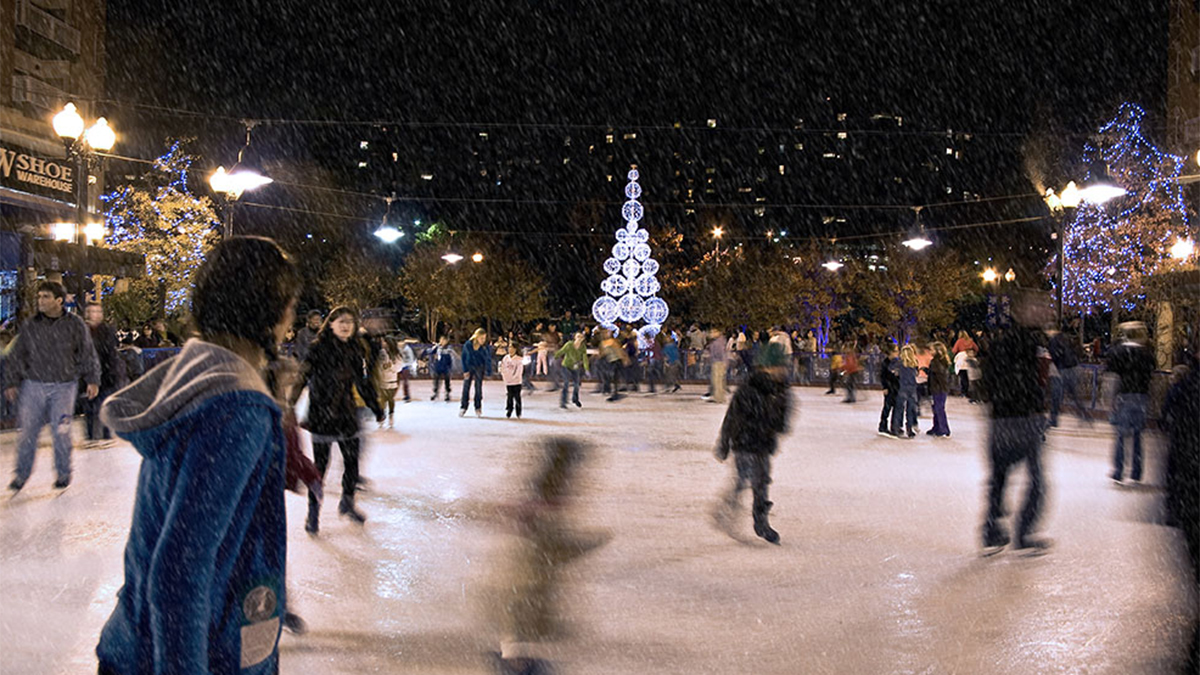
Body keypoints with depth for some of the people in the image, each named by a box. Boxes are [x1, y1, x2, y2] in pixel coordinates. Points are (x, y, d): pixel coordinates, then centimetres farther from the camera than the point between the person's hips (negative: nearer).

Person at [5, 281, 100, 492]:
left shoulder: (75, 325, -1)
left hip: (64, 387, -1)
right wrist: (11, 382, 5)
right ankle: (21, 474, 18)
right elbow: (16, 356, 9)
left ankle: (63, 473, 18)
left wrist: (93, 380, 1)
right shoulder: (30, 326, 2)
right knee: (28, 431, 3)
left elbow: (88, 355, 6)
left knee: (61, 432, 1)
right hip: (33, 386, 2)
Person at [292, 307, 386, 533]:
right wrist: (289, 405, -15)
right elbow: (303, 376, -11)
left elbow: (363, 381, 16)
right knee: (320, 463, 0)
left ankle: (347, 503, 31)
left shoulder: (356, 350, 7)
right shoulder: (319, 348, -9)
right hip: (322, 414, -5)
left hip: (347, 414, 5)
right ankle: (313, 512, 14)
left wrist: (376, 407, 20)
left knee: (352, 460, 10)